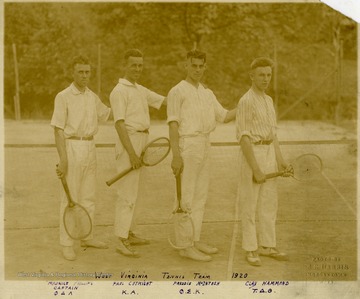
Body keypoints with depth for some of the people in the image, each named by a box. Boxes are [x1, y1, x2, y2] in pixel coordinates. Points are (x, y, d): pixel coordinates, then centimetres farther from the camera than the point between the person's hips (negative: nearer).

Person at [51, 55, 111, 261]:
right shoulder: (63, 97, -8)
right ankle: (67, 244, 2)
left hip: (90, 147, 7)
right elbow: (58, 130, -12)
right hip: (72, 146, -7)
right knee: (70, 197, -5)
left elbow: (108, 114, 28)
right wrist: (63, 159, -18)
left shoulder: (93, 97, 11)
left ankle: (87, 237, 24)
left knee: (89, 196, 13)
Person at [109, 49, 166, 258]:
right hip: (129, 141, -9)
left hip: (142, 141, 9)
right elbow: (120, 124, -17)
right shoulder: (119, 91, -11)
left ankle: (130, 233, 22)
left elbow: (166, 101, 14)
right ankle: (122, 241, -7)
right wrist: (131, 153, -23)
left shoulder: (141, 90, 15)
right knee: (127, 193, -10)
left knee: (135, 192, 14)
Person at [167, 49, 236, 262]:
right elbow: (173, 125, -12)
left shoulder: (208, 93, 15)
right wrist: (176, 155, -18)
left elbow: (224, 116, 19)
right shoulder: (177, 92, -6)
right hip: (187, 146, -8)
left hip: (205, 146, 8)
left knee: (200, 196, 12)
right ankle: (184, 245, 1)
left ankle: (195, 240, 21)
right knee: (186, 198, -4)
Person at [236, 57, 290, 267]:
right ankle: (250, 250, 9)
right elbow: (244, 138, -17)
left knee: (270, 203, 12)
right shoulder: (246, 101, -12)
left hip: (270, 154, 8)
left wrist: (280, 160, 11)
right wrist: (255, 169, -20)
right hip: (252, 154, -8)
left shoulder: (269, 100, 14)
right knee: (250, 204, 1)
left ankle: (267, 246, 22)